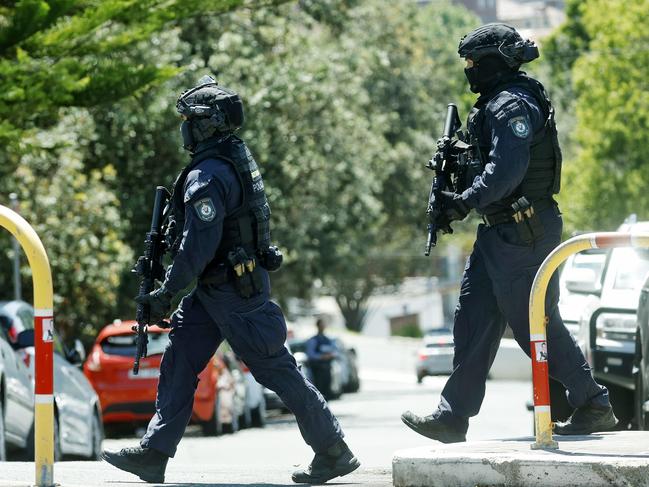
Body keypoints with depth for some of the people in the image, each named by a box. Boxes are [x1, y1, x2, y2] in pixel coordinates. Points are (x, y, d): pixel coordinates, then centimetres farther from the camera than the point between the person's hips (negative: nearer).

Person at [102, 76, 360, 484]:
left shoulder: (208, 177, -23)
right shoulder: (236, 155, 8)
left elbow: (199, 246, -25)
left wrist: (167, 293, -17)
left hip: (233, 290, -10)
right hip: (217, 288, 10)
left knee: (276, 370, -3)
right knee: (179, 360, 9)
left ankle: (334, 453, 5)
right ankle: (155, 453, 9)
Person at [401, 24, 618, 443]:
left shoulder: (513, 105, -16)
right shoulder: (499, 102, 17)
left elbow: (507, 170, -26)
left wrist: (465, 203, -27)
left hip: (523, 233, -11)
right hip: (500, 233, 11)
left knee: (536, 324, -6)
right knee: (474, 319, 7)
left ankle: (594, 407, 3)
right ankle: (452, 418, 7)